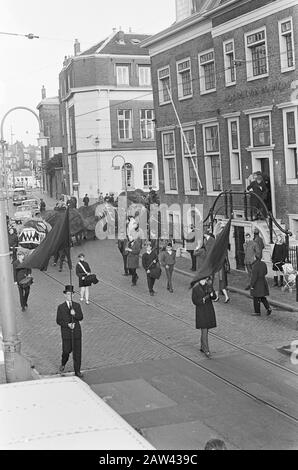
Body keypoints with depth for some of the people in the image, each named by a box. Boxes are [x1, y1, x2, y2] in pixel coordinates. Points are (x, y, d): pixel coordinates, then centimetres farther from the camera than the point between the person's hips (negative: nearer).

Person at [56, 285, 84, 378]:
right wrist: (67, 324, -18)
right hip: (66, 333, -2)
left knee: (77, 352, 3)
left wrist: (74, 314, -24)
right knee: (66, 351, 3)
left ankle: (77, 371, 14)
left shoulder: (77, 306, 3)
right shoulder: (61, 307, -3)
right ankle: (63, 364, 35)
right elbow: (58, 321, -4)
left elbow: (81, 318, -5)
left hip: (76, 332, 2)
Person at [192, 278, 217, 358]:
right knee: (204, 331, -8)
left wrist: (211, 294, -18)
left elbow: (214, 297, 4)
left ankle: (202, 347, 28)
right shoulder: (196, 288, -11)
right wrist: (203, 299, -26)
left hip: (209, 310, 5)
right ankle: (206, 350, -4)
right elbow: (195, 301, -10)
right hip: (201, 311, -5)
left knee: (206, 330, 14)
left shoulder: (209, 285, 2)